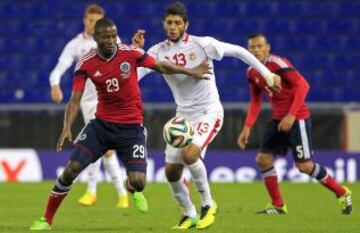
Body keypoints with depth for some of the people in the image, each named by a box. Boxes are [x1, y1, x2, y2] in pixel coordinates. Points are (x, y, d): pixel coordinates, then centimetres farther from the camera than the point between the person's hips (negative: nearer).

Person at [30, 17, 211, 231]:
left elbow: (161, 67, 7)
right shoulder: (86, 64, -9)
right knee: (72, 169, -12)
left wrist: (190, 72, 13)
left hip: (131, 127, -1)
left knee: (138, 182, -13)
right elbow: (75, 100, -9)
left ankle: (133, 189, 29)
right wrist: (67, 128, -24)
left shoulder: (131, 53, -10)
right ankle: (47, 220, 4)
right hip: (101, 124, 1)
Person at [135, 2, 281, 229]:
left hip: (209, 112, -5)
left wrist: (267, 74, -2)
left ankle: (208, 204, -8)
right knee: (172, 172, 1)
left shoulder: (202, 44, -12)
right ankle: (189, 215, 23)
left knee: (190, 154, -28)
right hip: (183, 115, 5)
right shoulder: (158, 52, -2)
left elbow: (238, 51, -4)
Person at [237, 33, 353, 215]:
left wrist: (291, 115, -25)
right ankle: (278, 206, 12)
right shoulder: (252, 72, 6)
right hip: (278, 120, 8)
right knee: (263, 159, 0)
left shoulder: (277, 63, -18)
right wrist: (247, 128, 7)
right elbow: (255, 102, 16)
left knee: (304, 165, -8)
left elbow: (303, 85, -22)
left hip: (297, 118, -8)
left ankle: (342, 194, 9)